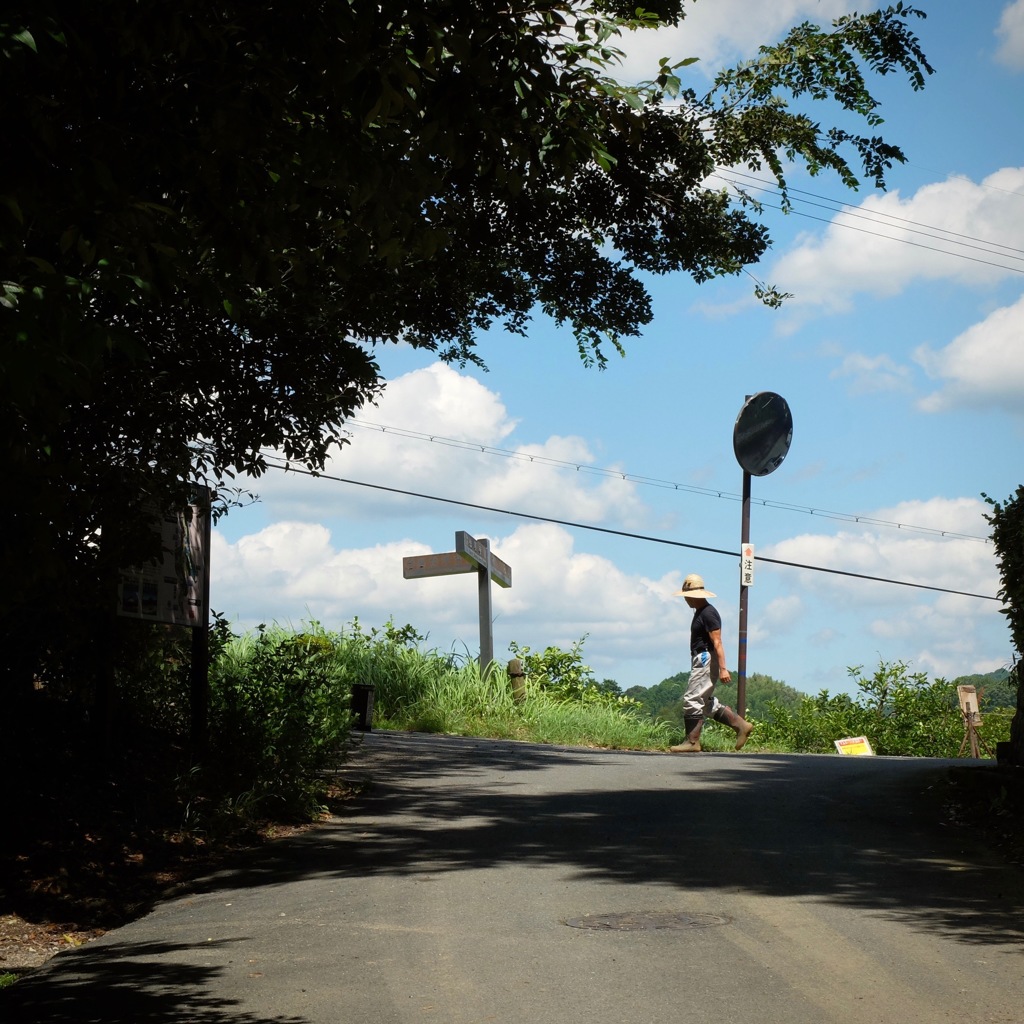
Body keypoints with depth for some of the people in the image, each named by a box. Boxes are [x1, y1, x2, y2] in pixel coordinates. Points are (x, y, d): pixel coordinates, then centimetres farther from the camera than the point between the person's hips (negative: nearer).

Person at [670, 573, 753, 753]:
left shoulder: (708, 613, -15)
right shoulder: (700, 612, 18)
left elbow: (717, 642, -20)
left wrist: (723, 669, -25)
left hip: (706, 661, -11)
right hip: (701, 661, 11)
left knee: (692, 699, -11)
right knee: (707, 702, 11)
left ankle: (692, 741, -10)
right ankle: (740, 725, 13)